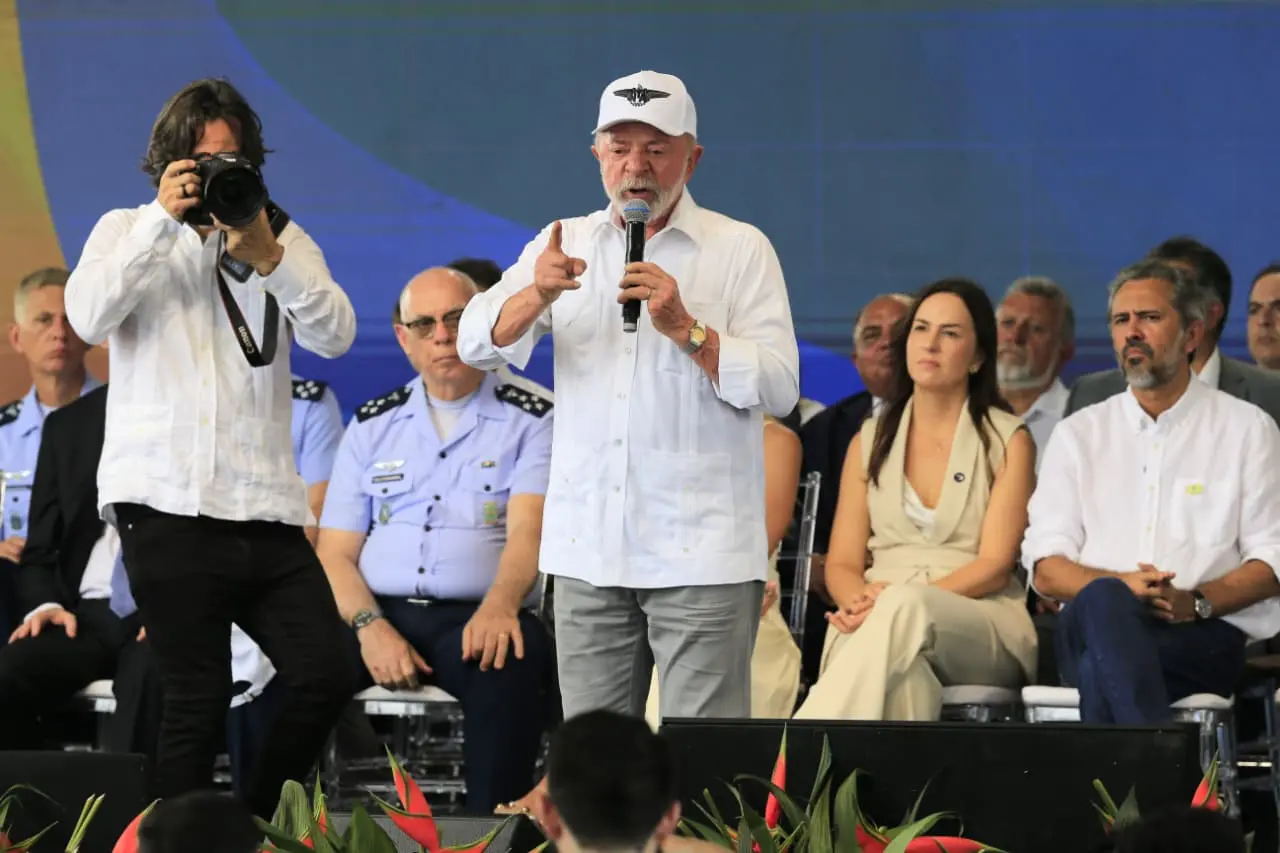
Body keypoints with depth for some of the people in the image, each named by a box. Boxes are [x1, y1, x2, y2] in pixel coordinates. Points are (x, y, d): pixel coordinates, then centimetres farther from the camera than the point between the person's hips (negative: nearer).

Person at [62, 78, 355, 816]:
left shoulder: (283, 239, 15)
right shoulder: (129, 232, 12)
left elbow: (335, 335, -1)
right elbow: (89, 316, -8)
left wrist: (267, 257, -16)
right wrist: (163, 221, -12)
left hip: (266, 509, 3)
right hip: (168, 506, -3)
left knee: (326, 676, -6)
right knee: (200, 700, -5)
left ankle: (258, 829, 11)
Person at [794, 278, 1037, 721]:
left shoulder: (1007, 441, 10)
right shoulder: (870, 442, 22)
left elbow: (994, 565, -2)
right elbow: (841, 563, 14)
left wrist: (892, 600, -18)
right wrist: (861, 600, -14)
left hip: (981, 627, -2)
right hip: (881, 617, 2)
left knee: (905, 609, -41)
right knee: (903, 674, -40)